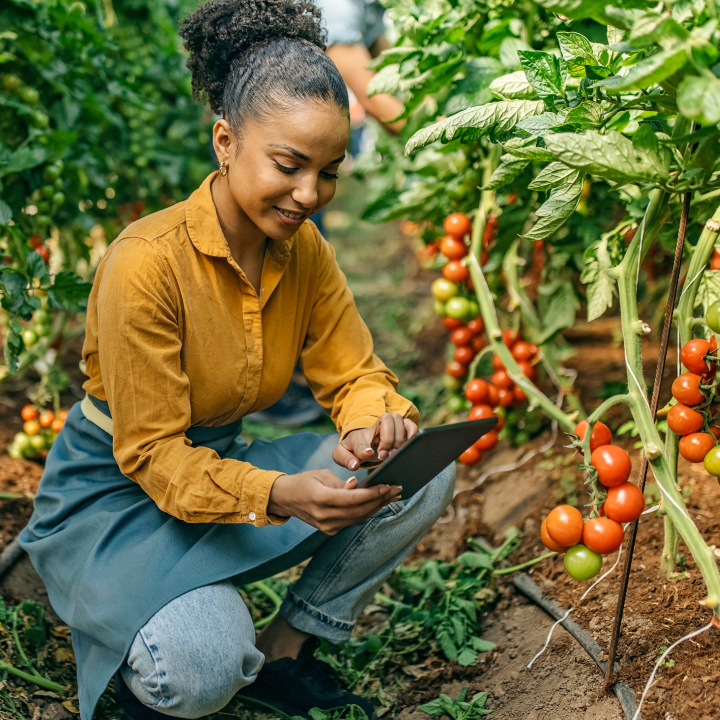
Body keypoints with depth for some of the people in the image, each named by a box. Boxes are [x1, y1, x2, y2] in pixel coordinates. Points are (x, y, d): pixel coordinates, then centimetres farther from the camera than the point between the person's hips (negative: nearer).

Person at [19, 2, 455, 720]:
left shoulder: (306, 251, -5)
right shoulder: (147, 262, -26)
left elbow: (354, 373, -1)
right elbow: (152, 452, -24)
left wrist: (372, 424, -27)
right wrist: (278, 494, -41)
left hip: (223, 464, 6)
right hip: (112, 495, -6)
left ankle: (283, 650, 3)